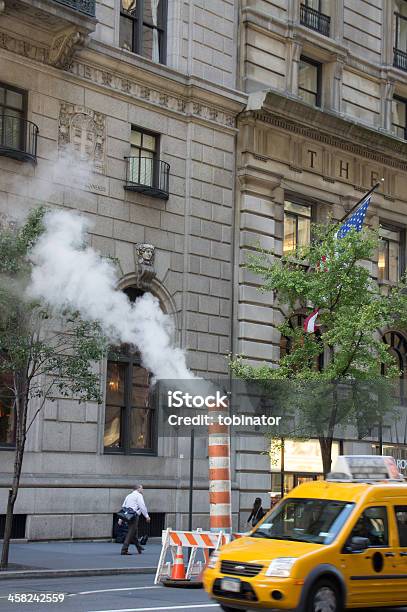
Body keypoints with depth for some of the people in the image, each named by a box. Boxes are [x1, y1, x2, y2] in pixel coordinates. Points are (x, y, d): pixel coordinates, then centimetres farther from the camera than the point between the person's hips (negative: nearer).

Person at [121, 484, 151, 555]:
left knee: (134, 533, 17)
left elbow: (123, 506, 20)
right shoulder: (139, 495, -3)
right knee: (131, 533, -8)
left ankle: (139, 548, 27)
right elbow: (142, 506, -11)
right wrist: (147, 516, -8)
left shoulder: (129, 496, 21)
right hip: (134, 515, -8)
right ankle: (124, 550, -13)